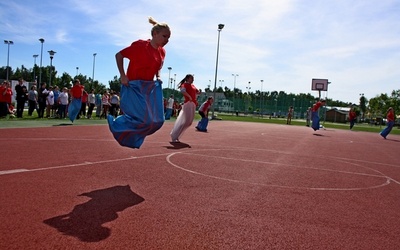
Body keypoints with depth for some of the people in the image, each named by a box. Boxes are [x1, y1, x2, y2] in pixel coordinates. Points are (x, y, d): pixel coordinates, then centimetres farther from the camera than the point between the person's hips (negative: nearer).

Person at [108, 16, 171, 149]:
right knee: (145, 119, -12)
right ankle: (115, 123, 13)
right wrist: (123, 76, -15)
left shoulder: (162, 52, 6)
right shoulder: (140, 45, -15)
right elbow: (119, 55, -9)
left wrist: (158, 77, 4)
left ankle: (133, 139, 23)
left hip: (149, 88, 8)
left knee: (157, 120, 3)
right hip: (134, 87, -8)